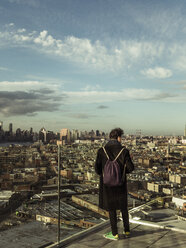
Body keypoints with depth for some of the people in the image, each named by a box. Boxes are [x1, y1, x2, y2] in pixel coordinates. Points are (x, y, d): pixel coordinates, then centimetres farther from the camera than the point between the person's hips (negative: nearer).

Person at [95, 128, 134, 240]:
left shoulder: (102, 151, -9)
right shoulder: (124, 151, -10)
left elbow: (97, 168, -8)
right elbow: (131, 168, -10)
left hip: (107, 184, -1)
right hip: (121, 184, 1)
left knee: (111, 209, 11)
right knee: (123, 207, 20)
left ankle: (115, 234, 19)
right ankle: (127, 231, 30)